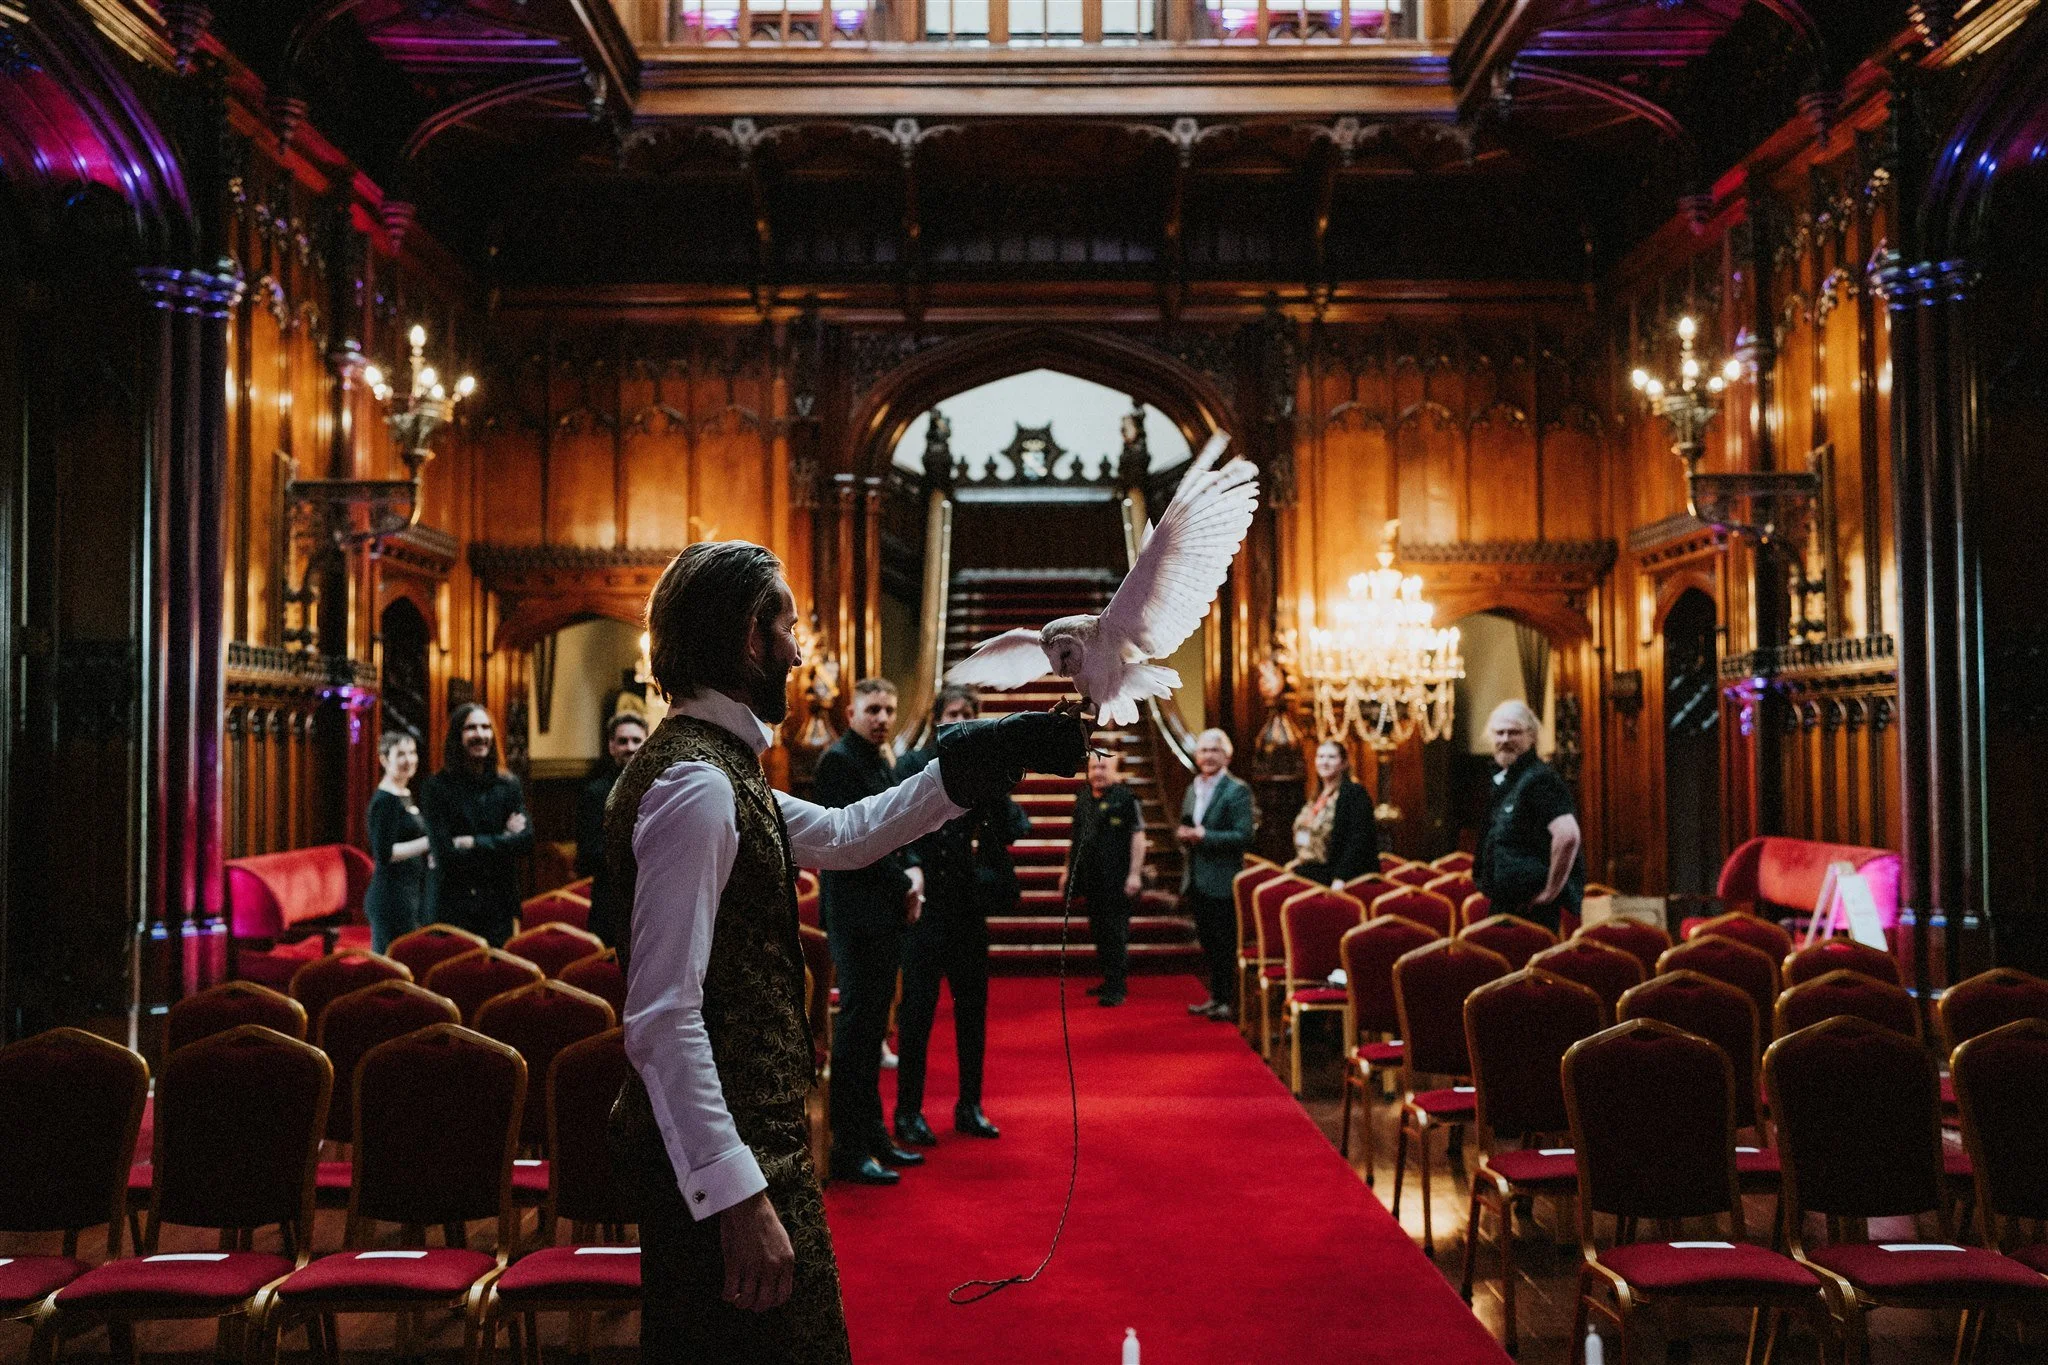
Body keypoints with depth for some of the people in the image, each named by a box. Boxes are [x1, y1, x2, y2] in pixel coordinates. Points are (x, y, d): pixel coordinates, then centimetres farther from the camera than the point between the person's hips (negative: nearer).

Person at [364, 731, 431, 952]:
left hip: (413, 893, 9)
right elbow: (384, 854, -19)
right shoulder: (384, 800, -13)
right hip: (392, 898, -9)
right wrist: (429, 842, -21)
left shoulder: (405, 795, 15)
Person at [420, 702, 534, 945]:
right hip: (453, 907, -3)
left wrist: (475, 843, -10)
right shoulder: (437, 787, -2)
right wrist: (502, 840, -6)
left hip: (499, 907, 3)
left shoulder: (509, 785, 8)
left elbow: (526, 841, -1)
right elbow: (445, 852, -10)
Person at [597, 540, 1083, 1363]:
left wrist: (972, 770, 21)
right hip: (726, 1152, -10)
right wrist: (737, 1194, -26)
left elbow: (841, 836, 24)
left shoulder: (717, 769, 11)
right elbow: (663, 1017, -25)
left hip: (744, 1134, 10)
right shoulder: (697, 786, -21)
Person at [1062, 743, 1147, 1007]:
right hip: (1091, 878, 7)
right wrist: (1068, 871, 18)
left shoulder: (1125, 799, -8)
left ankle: (1116, 987, 0)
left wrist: (1134, 874, -16)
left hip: (1116, 880, -7)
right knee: (1098, 931, 13)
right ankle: (1111, 981, 23)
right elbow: (1076, 839, 20)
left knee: (1116, 933, -4)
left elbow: (1138, 837, -10)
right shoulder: (1083, 801, 12)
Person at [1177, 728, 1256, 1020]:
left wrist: (1204, 836, -22)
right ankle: (1216, 997, 24)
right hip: (1196, 880, 8)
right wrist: (1183, 835, -2)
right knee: (1208, 943, 14)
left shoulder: (1237, 791, -10)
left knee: (1225, 945, -2)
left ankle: (1231, 1002, 5)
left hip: (1221, 882, -8)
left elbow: (1243, 837, -17)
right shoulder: (1192, 790, 14)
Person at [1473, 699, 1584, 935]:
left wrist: (1551, 891, -21)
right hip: (1506, 904, 10)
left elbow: (1568, 835, -29)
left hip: (1531, 905, -10)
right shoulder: (1503, 781, 14)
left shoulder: (1539, 779, -16)